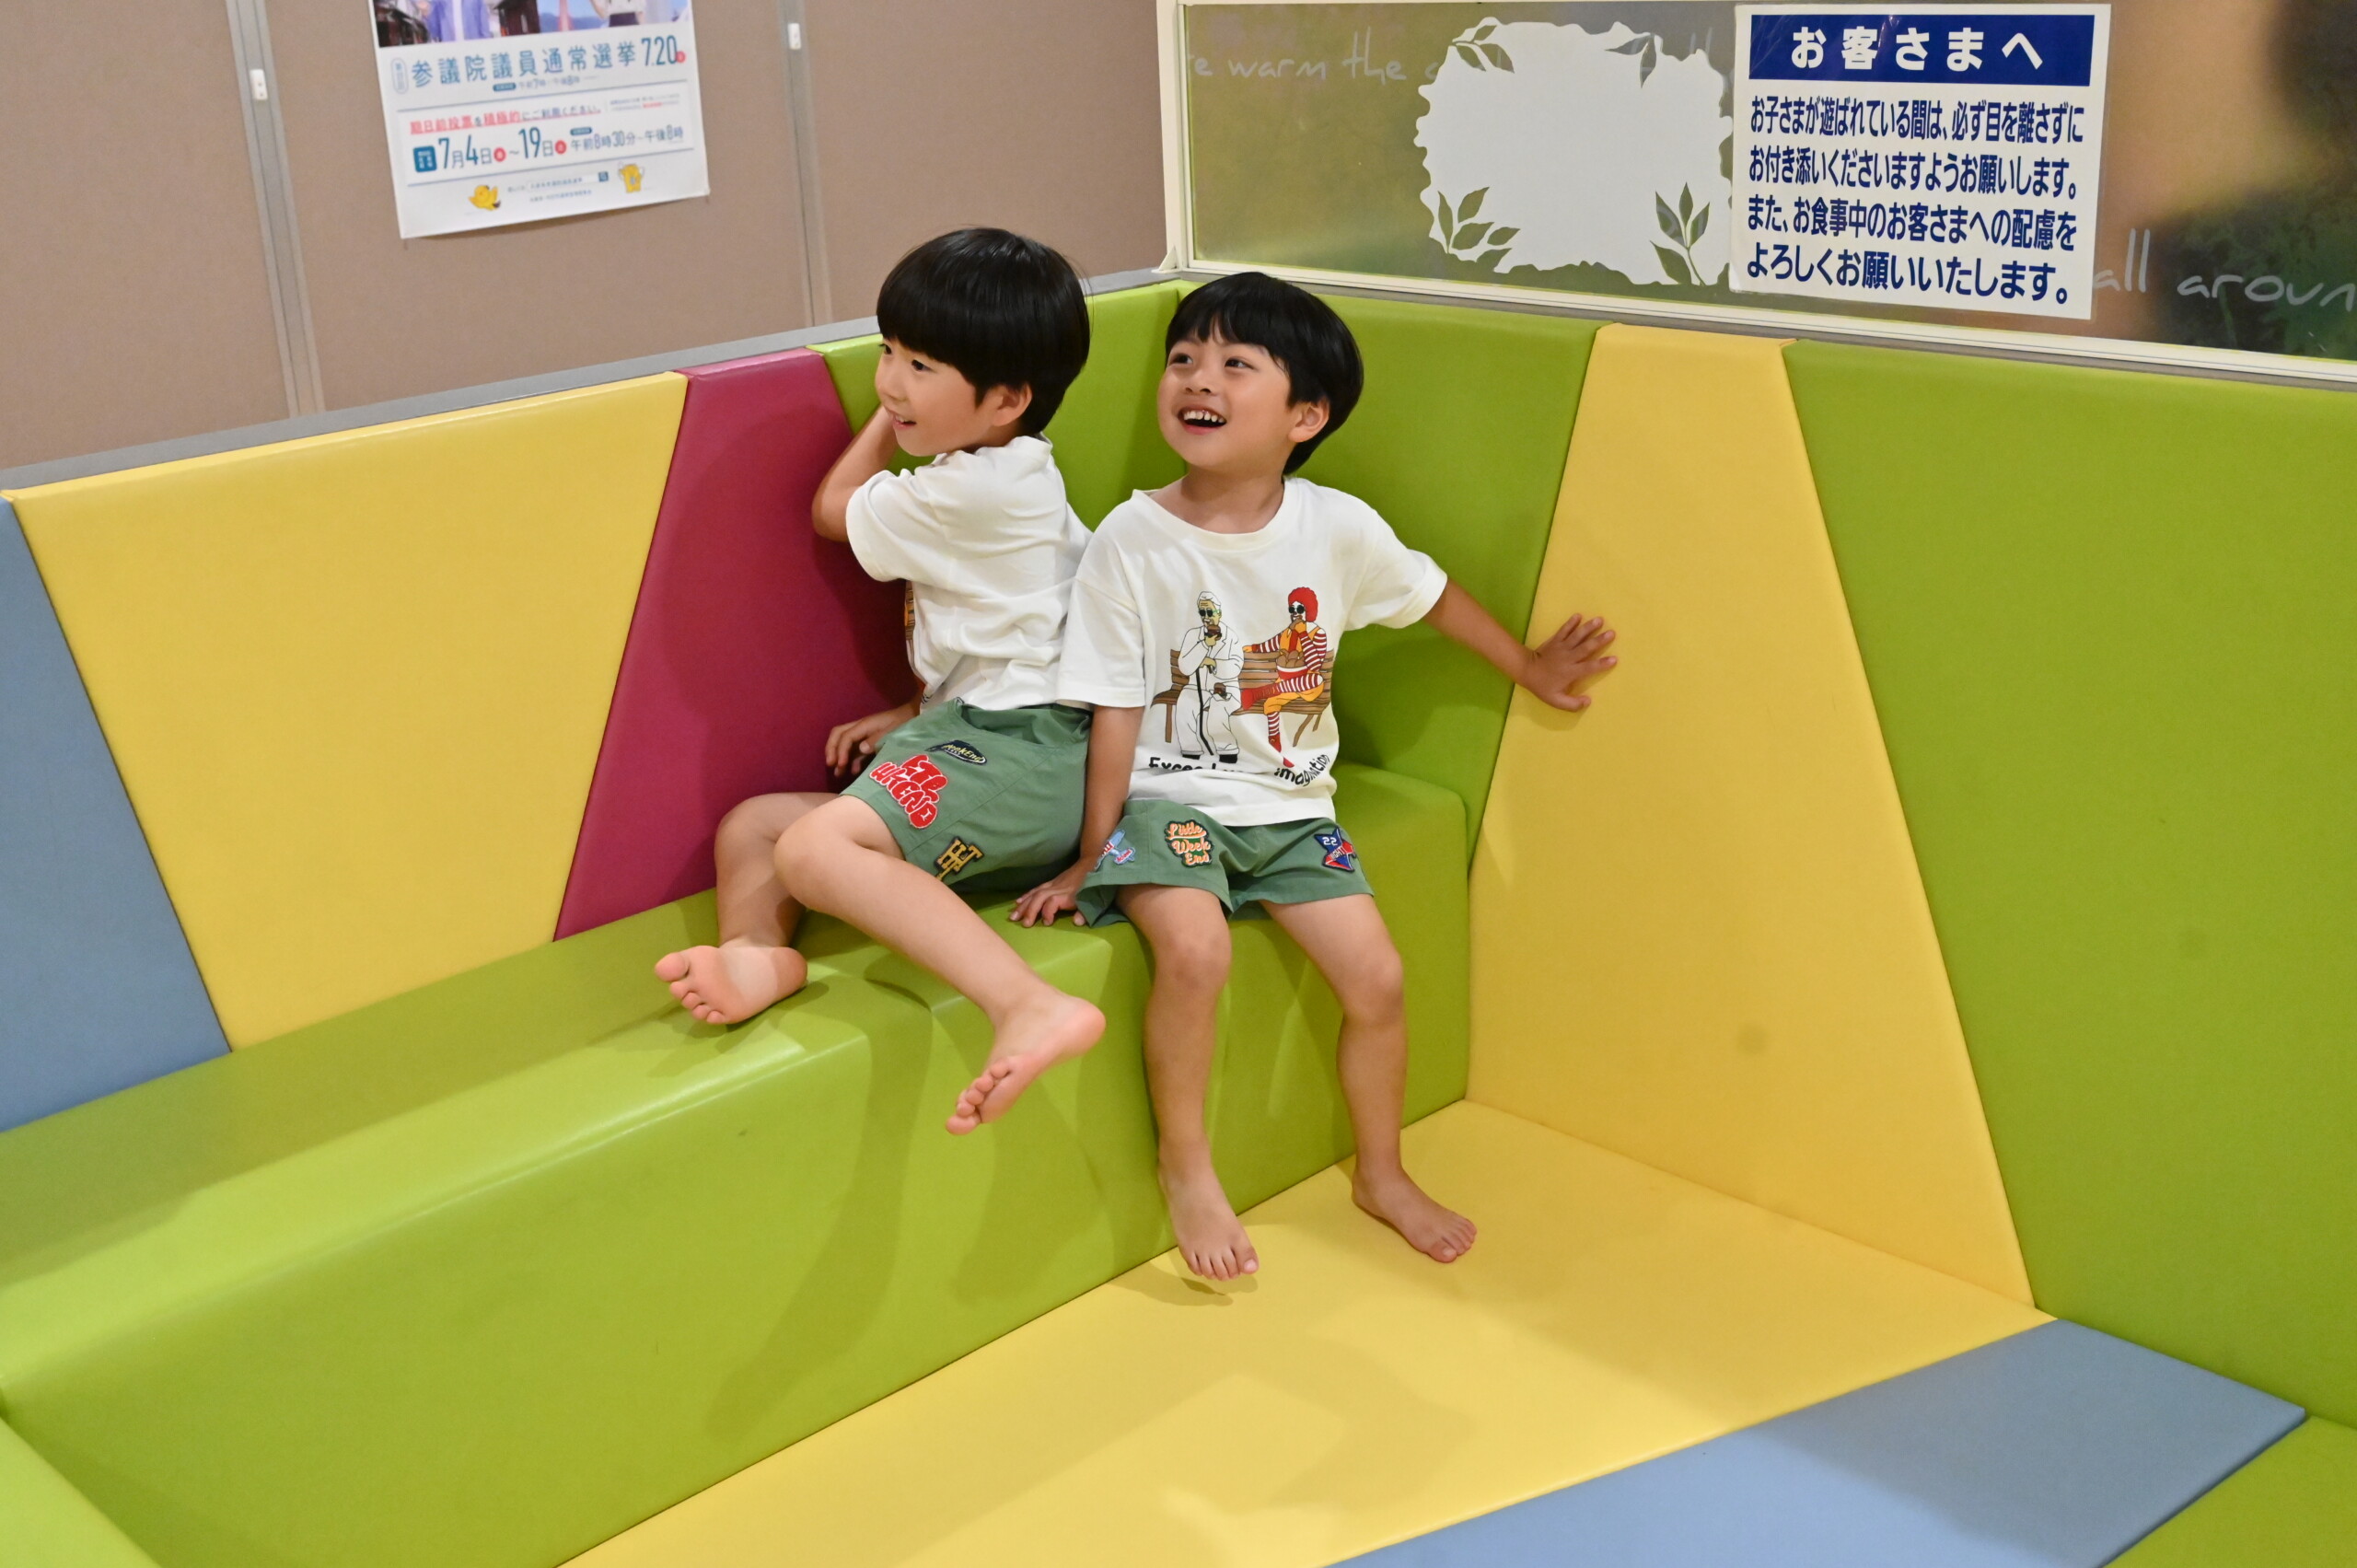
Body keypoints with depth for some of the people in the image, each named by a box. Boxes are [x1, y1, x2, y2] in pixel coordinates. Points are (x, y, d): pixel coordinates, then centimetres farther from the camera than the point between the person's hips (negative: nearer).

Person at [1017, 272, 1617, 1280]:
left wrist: (1532, 669, 23)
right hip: (1168, 798, -3)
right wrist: (1091, 862, -6)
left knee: (1376, 974, -7)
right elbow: (1116, 715, -9)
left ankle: (1382, 1174, 21)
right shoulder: (1132, 540, -13)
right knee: (1195, 946, -29)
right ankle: (1186, 1166, -4)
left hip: (1291, 805, 3)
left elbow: (1432, 596, 14)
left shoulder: (1339, 528, -7)